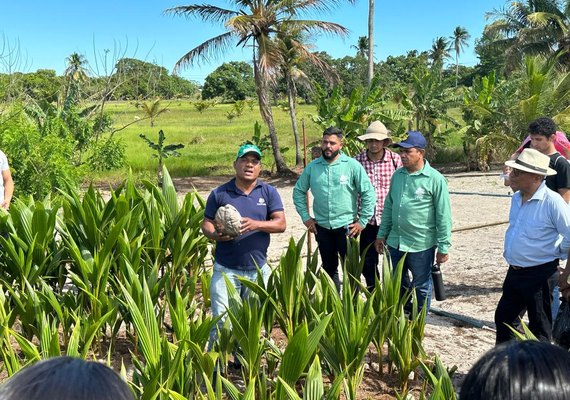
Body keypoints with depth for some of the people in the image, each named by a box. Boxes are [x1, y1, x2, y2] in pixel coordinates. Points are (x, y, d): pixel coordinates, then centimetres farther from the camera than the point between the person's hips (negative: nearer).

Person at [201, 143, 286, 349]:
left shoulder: (269, 192, 3)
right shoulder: (219, 193, 1)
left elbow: (281, 223, -5)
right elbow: (206, 224, 4)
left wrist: (256, 224, -22)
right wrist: (215, 235, -19)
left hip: (258, 270, 2)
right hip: (225, 269, -2)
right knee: (222, 322, -6)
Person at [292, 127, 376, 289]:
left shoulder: (352, 165, -9)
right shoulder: (312, 167, 1)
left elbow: (368, 193, -8)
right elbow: (298, 191, 10)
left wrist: (362, 221, -9)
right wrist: (305, 217, 4)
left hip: (346, 227, -3)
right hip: (322, 227, 4)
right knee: (328, 268, 16)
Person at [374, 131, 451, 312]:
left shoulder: (434, 179, -13)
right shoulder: (397, 175, 4)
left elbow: (443, 215, -11)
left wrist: (443, 247, -11)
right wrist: (382, 234, 14)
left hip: (421, 244, -6)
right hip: (395, 242, 6)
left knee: (421, 287, 11)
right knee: (398, 285, 19)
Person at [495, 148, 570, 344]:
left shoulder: (552, 201, -20)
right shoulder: (516, 198, 5)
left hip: (540, 275, -8)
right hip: (514, 272, 8)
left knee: (539, 327, 8)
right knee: (503, 318, 18)